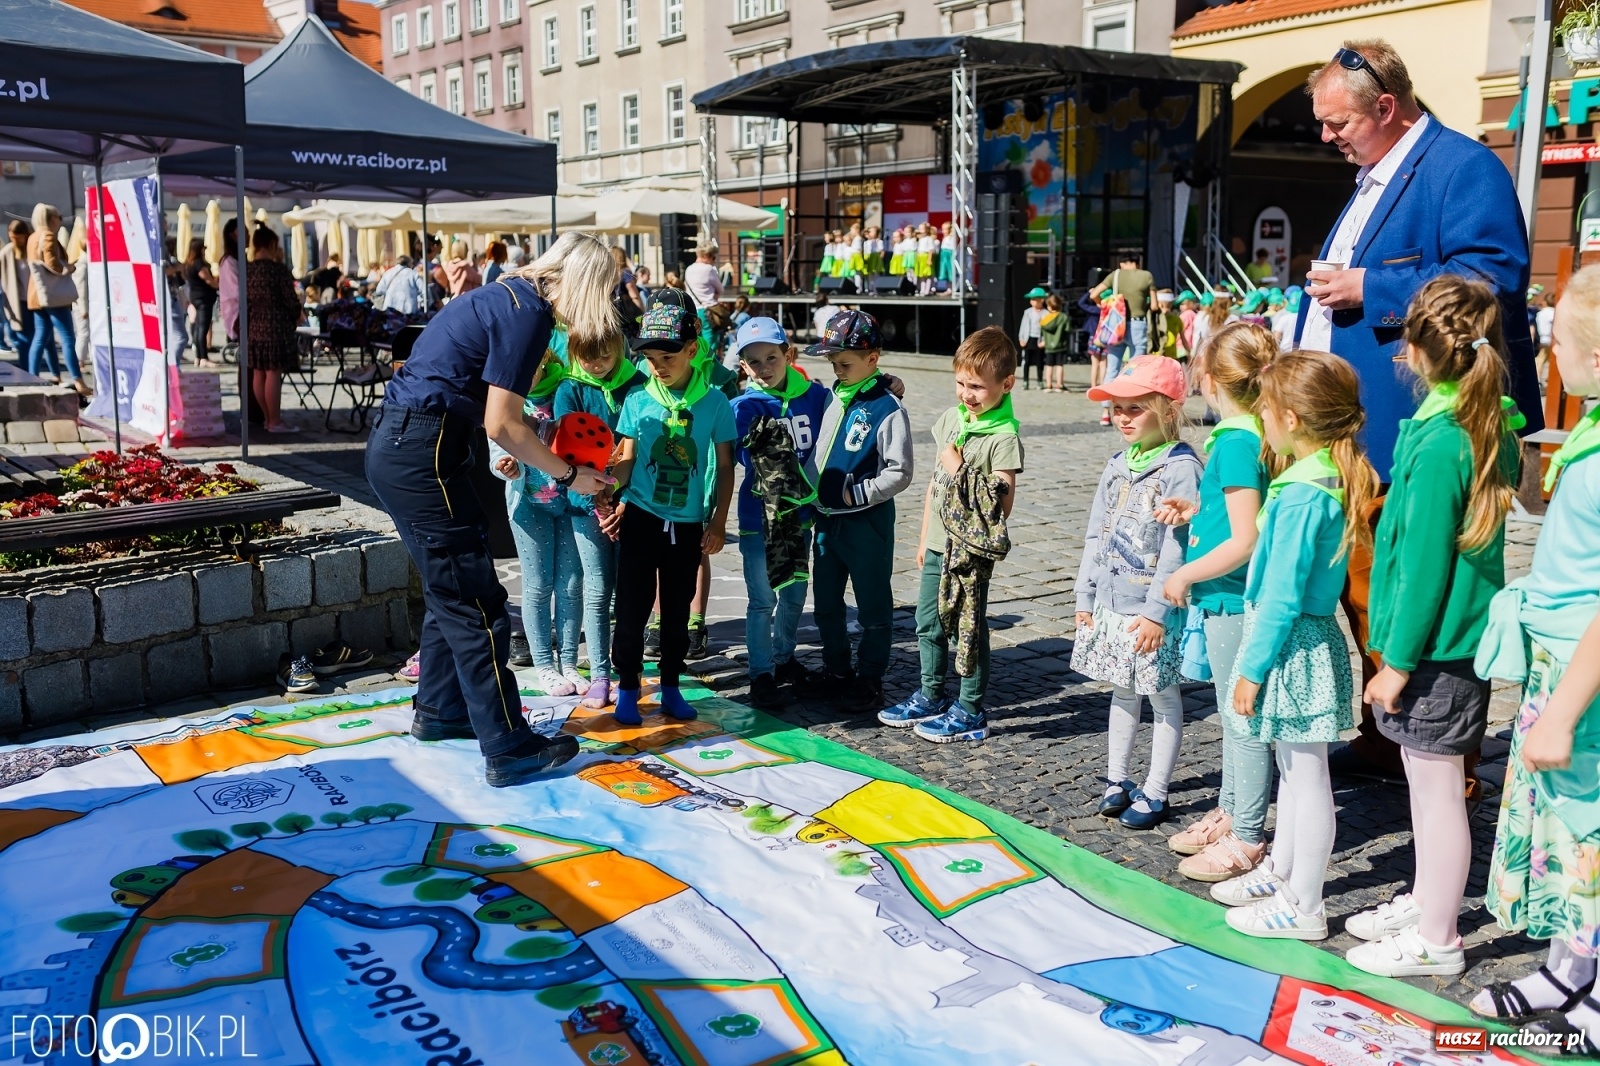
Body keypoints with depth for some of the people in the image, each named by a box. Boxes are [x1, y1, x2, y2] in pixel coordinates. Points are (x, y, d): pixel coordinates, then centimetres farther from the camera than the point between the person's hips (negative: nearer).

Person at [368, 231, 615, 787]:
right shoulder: (528, 313, -13)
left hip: (395, 445, 10)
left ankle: (438, 710, 34)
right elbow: (501, 424, -15)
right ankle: (509, 749, 1)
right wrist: (568, 475, -6)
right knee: (475, 603, -5)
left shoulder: (507, 295, 15)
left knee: (449, 590, 20)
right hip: (422, 455, -10)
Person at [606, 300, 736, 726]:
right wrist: (608, 494, -17)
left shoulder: (714, 403, -4)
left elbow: (724, 466, 2)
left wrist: (718, 521, -1)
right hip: (641, 516, 0)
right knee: (632, 607, 2)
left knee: (677, 610, 11)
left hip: (689, 523, 1)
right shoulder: (638, 399, -3)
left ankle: (670, 687, 25)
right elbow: (626, 459, 0)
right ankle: (627, 688, 16)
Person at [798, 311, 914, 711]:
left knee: (873, 606, 7)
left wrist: (853, 495, -17)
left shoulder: (887, 409, -15)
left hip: (867, 523, -7)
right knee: (826, 603, 17)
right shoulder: (833, 397, 6)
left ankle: (870, 679, 19)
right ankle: (836, 669, 33)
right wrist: (811, 489, 5)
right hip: (827, 519, 8)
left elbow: (899, 473, -16)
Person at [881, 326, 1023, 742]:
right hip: (938, 544, 8)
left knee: (967, 629, 3)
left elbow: (1002, 505, -20)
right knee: (928, 624, 17)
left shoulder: (1004, 436, -16)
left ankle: (970, 712, 17)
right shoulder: (950, 418, 6)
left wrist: (960, 470, -22)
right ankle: (932, 697, 33)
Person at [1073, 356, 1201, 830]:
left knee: (1163, 699, 7)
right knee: (1122, 692, 18)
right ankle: (1117, 780, 30)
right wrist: (1085, 596, 11)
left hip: (1153, 611, -7)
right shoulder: (1117, 465, 9)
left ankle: (1154, 794, 16)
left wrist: (1156, 611, -21)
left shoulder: (1181, 468, -15)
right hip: (1110, 604, 8)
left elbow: (1177, 548, -19)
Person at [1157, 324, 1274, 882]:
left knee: (1244, 720, 2)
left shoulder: (1235, 442, -21)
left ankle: (1247, 839, 15)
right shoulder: (1256, 434, 5)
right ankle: (1229, 813, 36)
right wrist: (1194, 512, 11)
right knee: (1236, 715, 21)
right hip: (1234, 600, 10)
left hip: (1232, 600, -10)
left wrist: (1184, 576, -14)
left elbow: (1244, 542, -24)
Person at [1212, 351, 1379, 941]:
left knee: (1306, 775, 2)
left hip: (1295, 647, -10)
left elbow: (1282, 598, -22)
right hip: (1312, 634, 10)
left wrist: (1252, 670, -16)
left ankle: (1303, 909, 15)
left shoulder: (1302, 495, -23)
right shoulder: (1334, 479, 5)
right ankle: (1280, 871, 37)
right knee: (1292, 766, 21)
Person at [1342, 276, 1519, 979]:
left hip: (1436, 644, -9)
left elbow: (1424, 562, -21)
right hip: (1468, 632, 9)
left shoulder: (1438, 441, -21)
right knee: (1427, 778, 20)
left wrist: (1397, 659, -15)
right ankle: (1425, 902, 35)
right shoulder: (1492, 428, 6)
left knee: (1437, 787, 2)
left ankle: (1436, 942, 15)